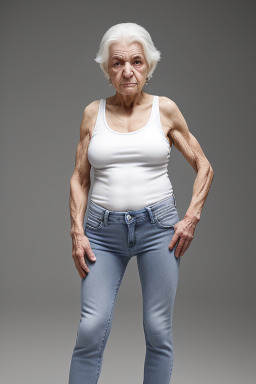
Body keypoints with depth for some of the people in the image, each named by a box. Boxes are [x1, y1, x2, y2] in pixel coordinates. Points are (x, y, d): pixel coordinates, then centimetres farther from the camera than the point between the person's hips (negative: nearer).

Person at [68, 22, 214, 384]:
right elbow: (79, 178, 9)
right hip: (103, 229, 1)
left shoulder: (165, 109, 3)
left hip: (158, 225, 0)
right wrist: (77, 231, 0)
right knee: (91, 328, -5)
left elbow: (204, 167, 8)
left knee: (158, 329, 4)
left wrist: (191, 218, -1)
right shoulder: (93, 112, 6)